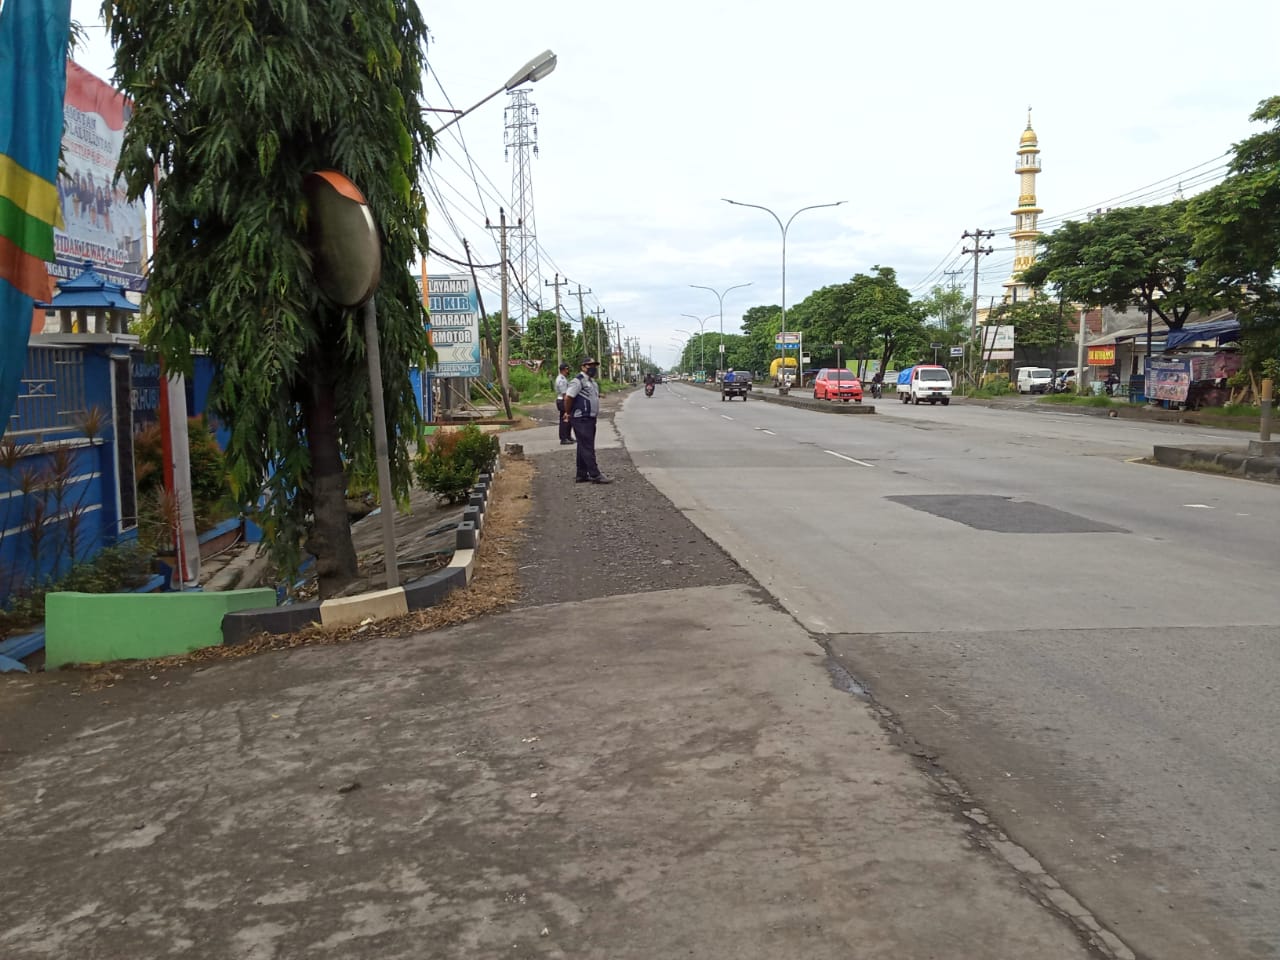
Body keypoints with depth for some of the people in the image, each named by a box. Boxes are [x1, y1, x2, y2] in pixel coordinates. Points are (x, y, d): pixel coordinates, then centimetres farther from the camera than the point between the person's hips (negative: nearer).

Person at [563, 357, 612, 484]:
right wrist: (568, 413, -6)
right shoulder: (578, 381, -13)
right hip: (581, 420, -10)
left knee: (584, 447, 12)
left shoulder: (592, 381, 17)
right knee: (587, 447, -9)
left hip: (590, 419, 10)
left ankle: (582, 475, 18)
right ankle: (595, 475, -10)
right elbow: (568, 398, -18)